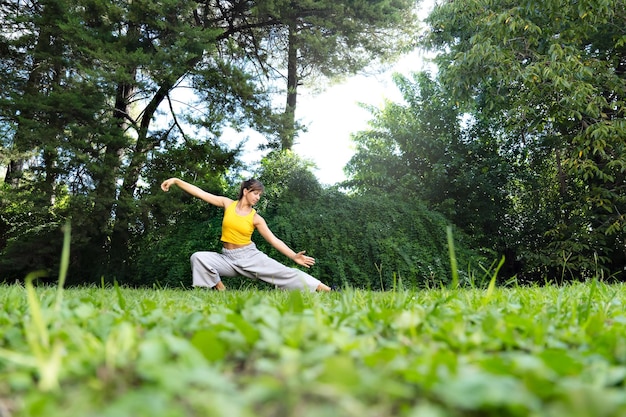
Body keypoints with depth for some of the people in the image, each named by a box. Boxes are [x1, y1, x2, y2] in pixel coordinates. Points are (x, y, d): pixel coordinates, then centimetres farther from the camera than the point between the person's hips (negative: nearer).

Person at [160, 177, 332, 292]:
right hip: (228, 258, 1)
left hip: (250, 255, -1)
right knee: (198, 257, -24)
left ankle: (325, 290, -11)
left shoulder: (256, 218, -3)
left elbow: (274, 240, -5)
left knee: (284, 272, -14)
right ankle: (221, 291, -15)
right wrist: (176, 181, -6)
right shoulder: (228, 204, 0)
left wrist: (294, 256, -15)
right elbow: (200, 193, -1)